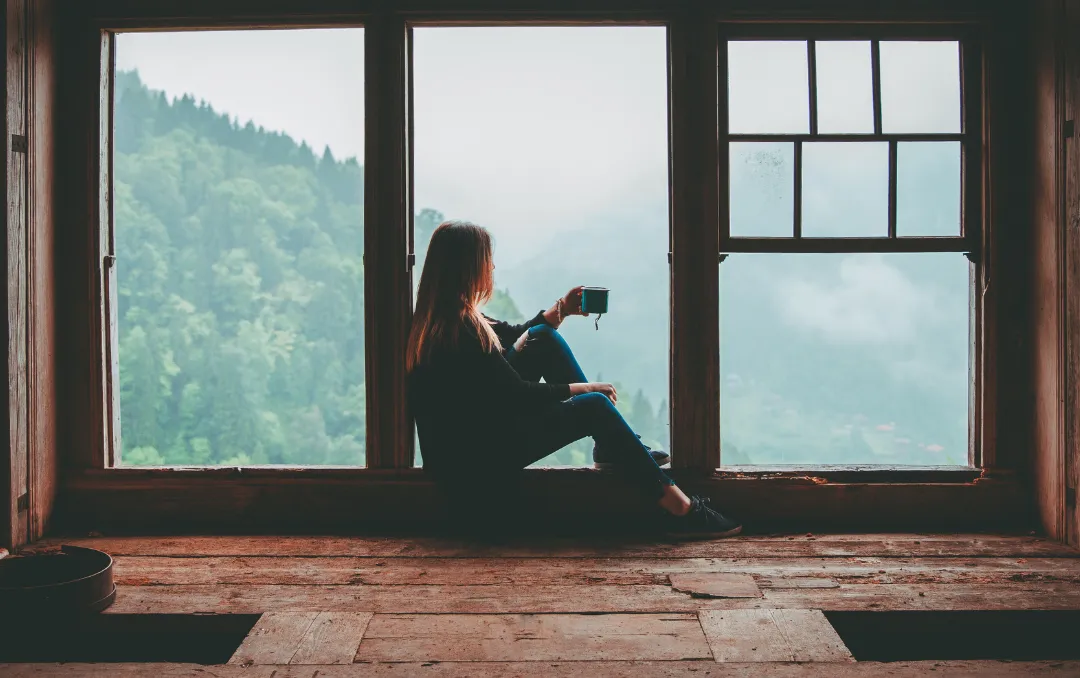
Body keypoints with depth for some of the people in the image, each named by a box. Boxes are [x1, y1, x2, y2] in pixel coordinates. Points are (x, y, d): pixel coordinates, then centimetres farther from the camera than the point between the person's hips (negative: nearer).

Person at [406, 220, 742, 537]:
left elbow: (511, 336, 22)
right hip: (469, 459, -10)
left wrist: (561, 310, 14)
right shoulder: (460, 329, -24)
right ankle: (681, 510, -9)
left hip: (469, 434, 10)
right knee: (593, 406, -15)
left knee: (545, 338, 8)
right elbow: (519, 394, -20)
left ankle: (613, 445, 9)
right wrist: (583, 387, -9)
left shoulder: (441, 317, 6)